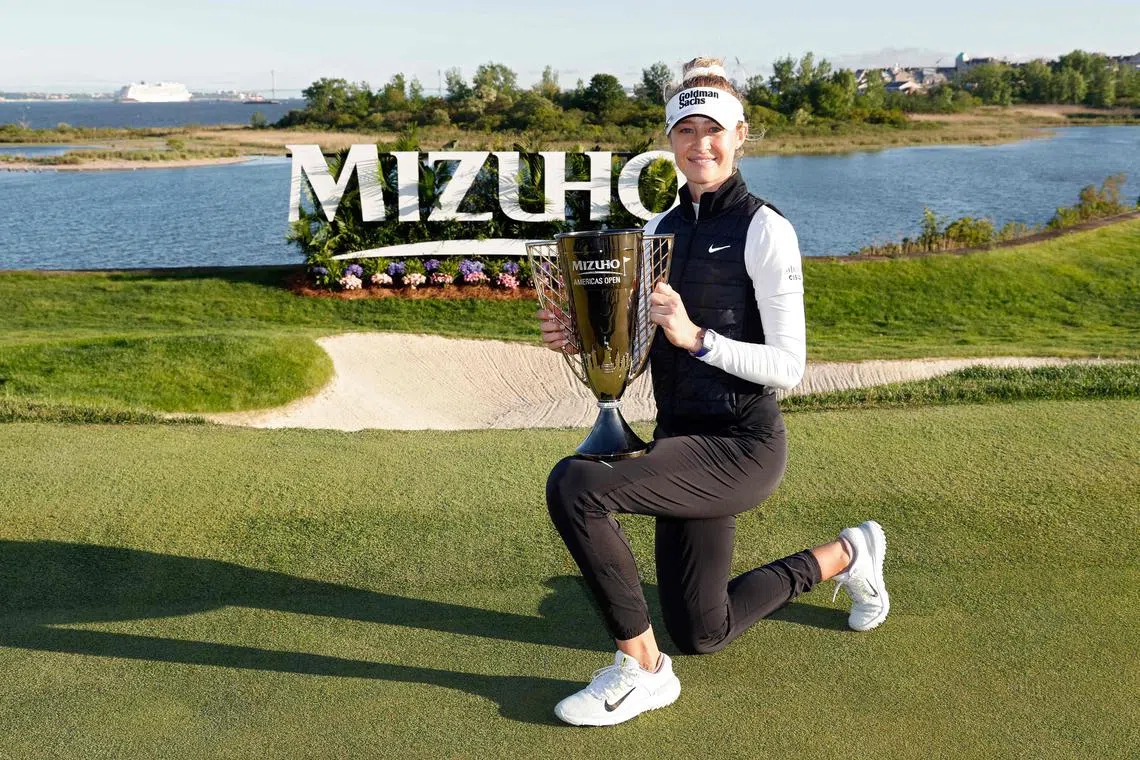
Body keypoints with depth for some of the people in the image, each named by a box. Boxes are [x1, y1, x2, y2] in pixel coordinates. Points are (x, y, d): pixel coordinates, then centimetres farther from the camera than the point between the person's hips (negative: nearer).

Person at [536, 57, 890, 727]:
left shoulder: (765, 229, -11)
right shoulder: (662, 228, 9)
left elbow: (788, 368, -14)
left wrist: (695, 336, -26)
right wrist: (582, 339, -5)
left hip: (741, 446, -8)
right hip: (683, 442, 8)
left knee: (574, 485, -29)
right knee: (701, 635, 19)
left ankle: (642, 669, -9)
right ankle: (847, 556, 39)